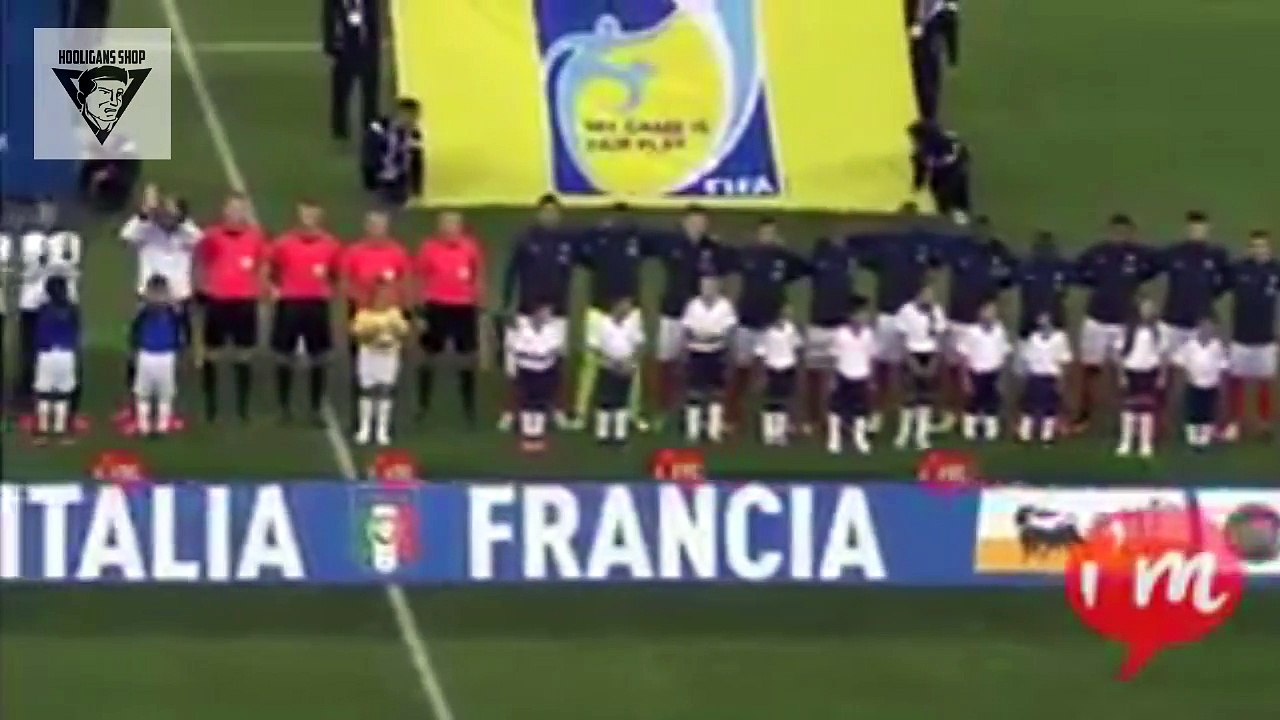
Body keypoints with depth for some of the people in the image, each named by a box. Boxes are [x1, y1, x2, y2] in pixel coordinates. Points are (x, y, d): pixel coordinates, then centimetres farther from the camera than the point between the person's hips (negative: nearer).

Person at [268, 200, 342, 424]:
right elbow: (273, 271, 9)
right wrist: (276, 289, -3)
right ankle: (285, 408, 15)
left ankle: (316, 410, 11)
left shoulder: (330, 245, 0)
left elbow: (335, 274, 13)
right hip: (290, 304, -1)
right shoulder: (284, 243, -3)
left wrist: (327, 292, 1)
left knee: (318, 360, 4)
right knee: (285, 358, 4)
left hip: (318, 305, 1)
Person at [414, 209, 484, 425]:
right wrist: (420, 309, -3)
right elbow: (420, 279, 0)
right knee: (430, 357, 8)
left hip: (464, 308, 2)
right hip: (437, 307, -2)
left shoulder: (471, 248, -1)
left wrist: (478, 305, 8)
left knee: (467, 360, 7)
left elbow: (478, 277, 10)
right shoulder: (429, 248, -7)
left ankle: (469, 409, 16)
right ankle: (423, 406, 20)